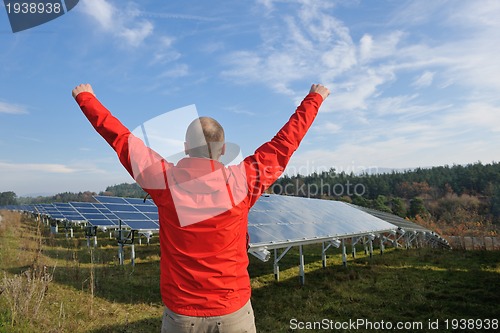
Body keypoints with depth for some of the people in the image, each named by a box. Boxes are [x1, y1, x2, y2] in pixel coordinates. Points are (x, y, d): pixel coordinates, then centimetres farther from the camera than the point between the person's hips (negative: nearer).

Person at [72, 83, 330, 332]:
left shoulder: (165, 181, -13)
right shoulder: (242, 181, -15)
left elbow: (119, 137, -1)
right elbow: (285, 141, -3)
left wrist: (85, 97, 14)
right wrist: (315, 98, 11)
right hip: (234, 311, 0)